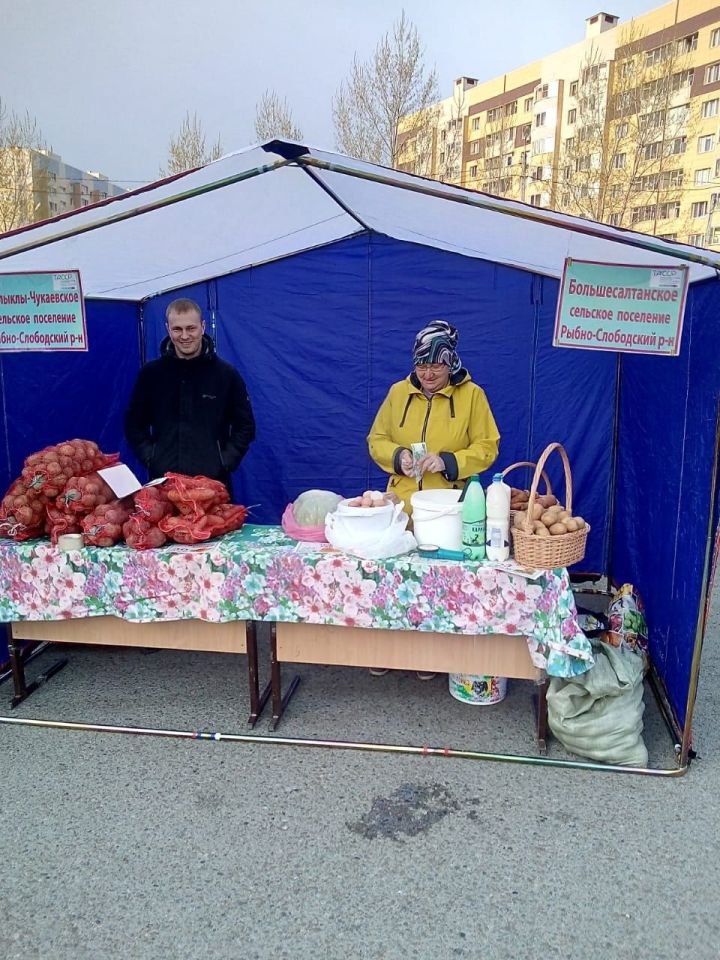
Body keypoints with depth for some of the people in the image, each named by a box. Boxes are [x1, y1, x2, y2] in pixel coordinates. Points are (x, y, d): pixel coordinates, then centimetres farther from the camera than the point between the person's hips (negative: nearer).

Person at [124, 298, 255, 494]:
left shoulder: (227, 374, 1)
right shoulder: (150, 373, 5)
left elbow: (245, 426, 5)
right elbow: (134, 423, 12)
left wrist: (225, 463, -5)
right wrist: (149, 458, 0)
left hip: (213, 481, -1)